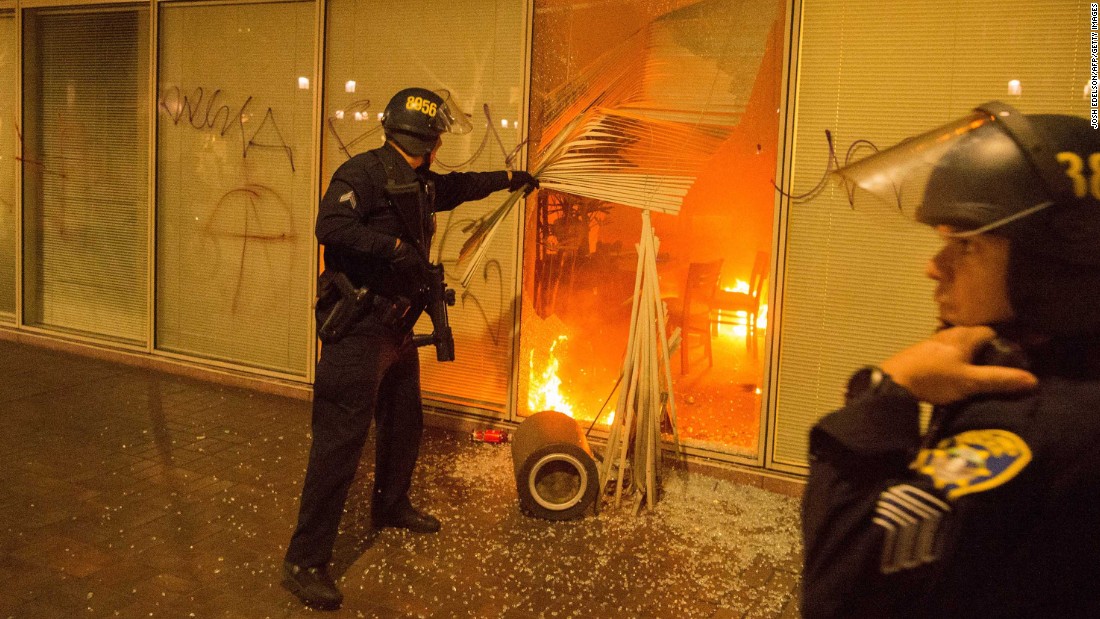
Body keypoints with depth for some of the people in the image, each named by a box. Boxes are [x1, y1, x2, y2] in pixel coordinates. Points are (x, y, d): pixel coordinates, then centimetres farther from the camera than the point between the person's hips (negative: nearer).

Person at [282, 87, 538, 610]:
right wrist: (396, 246, -29)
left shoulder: (421, 183, 13)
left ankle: (391, 506, 47)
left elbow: (459, 186, 33)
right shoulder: (363, 172, -16)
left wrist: (510, 179, 42)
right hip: (357, 331, -10)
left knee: (404, 425, 23)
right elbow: (331, 226, -29)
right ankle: (305, 561, -2)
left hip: (397, 329, 10)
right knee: (340, 442, -9)